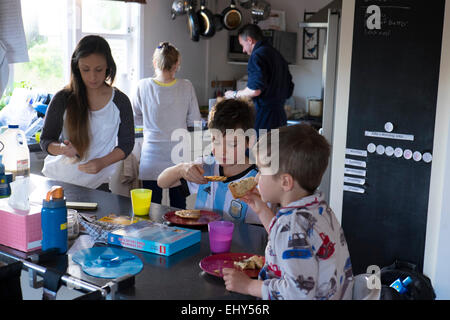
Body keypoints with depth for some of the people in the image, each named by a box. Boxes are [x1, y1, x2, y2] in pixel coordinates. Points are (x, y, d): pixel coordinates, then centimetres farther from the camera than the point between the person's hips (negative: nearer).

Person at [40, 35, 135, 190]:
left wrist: (101, 162, -18)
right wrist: (62, 149, -26)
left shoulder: (120, 102, -6)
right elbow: (45, 141, -4)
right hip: (58, 180, 0)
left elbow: (126, 144, -1)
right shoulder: (63, 99, -9)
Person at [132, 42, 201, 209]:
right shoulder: (186, 87, -8)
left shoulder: (143, 86, -7)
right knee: (178, 207, 12)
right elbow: (195, 121, 0)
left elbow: (136, 119, 7)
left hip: (152, 154, 0)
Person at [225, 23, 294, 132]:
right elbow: (289, 91, 20)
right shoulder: (278, 55, 18)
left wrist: (234, 94, -4)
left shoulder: (258, 55, -10)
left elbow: (255, 90, -20)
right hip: (280, 116, 9)